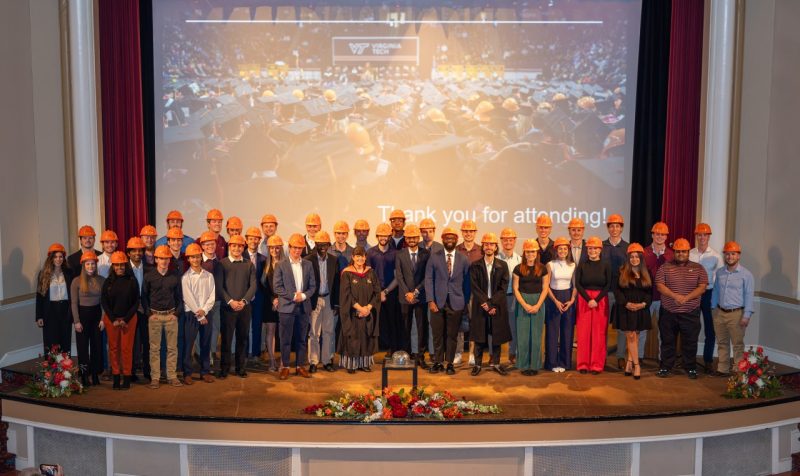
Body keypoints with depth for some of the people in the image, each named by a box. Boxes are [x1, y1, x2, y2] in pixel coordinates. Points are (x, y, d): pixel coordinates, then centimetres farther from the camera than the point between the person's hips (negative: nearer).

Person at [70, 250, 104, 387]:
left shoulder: (101, 280, 0)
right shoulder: (76, 281, -4)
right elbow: (74, 302, -4)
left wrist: (103, 318, -3)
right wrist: (76, 321, -8)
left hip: (97, 314, 2)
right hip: (82, 314, -2)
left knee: (97, 345, 6)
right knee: (83, 345, 4)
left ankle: (95, 374, 16)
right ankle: (84, 375, 12)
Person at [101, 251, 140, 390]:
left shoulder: (132, 281, -1)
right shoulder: (108, 282, 4)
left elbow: (136, 302, 0)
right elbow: (104, 302, 3)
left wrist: (126, 319, -8)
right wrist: (113, 320, -6)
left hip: (129, 319, -2)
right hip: (111, 319, 2)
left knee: (127, 348, -3)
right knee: (113, 348, 3)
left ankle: (127, 378, 4)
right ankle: (116, 377, 9)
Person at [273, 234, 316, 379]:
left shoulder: (308, 265, 9)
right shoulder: (281, 265, -1)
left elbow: (312, 286, 7)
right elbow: (276, 287, -7)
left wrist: (303, 295, -11)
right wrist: (293, 296, -14)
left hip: (304, 307, 3)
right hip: (287, 307, -3)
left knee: (302, 339, 8)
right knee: (286, 339, 1)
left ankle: (300, 366, 17)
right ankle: (285, 367, 11)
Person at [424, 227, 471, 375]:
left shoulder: (463, 259, 6)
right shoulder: (434, 258, 3)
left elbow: (467, 282, 7)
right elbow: (428, 280, 0)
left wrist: (466, 302, 4)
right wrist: (430, 300, -8)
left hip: (456, 302, 0)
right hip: (438, 302, 0)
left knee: (452, 335, 5)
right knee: (438, 334, 4)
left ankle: (450, 363, 15)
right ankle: (438, 362, 16)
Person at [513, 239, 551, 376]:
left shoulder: (542, 268, 2)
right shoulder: (518, 268, 0)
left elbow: (545, 288, 2)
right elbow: (515, 289, -1)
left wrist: (537, 305, -9)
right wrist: (525, 305, -10)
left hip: (538, 303, 1)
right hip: (522, 303, 0)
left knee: (536, 335, 3)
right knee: (523, 335, 1)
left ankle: (535, 365, 12)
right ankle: (524, 365, 10)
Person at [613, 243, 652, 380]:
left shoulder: (646, 274, 9)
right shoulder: (622, 273, 0)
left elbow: (650, 292, 7)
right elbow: (617, 290, -4)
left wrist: (643, 303, -10)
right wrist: (626, 303, -14)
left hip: (641, 310, 3)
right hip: (625, 309, -3)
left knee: (634, 337, 7)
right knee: (631, 336, -5)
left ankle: (629, 363, 15)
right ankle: (636, 365, 0)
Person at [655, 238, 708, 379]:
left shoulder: (698, 268, 6)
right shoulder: (665, 267, 5)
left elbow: (702, 287, -3)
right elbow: (660, 285, -4)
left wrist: (687, 297, -16)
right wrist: (675, 296, -18)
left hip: (691, 313, 0)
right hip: (668, 312, 0)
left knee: (690, 342, 6)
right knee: (667, 341, 7)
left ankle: (691, 368, 19)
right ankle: (665, 367, 17)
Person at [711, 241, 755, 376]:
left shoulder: (746, 274, -7)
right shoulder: (719, 272, 8)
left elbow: (749, 295, -8)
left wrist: (746, 316, -12)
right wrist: (714, 308, 13)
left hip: (736, 314, -5)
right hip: (720, 313, 5)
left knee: (738, 344, 1)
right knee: (722, 343, 12)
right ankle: (722, 369, 21)